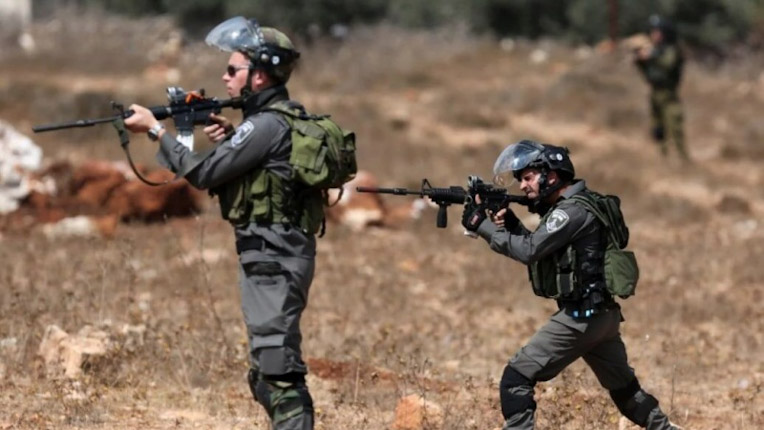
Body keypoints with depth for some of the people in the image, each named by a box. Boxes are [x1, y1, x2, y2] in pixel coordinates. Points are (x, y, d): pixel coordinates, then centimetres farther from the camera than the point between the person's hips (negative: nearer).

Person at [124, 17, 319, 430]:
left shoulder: (267, 125, -17)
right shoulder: (284, 118, 13)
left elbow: (204, 172, -15)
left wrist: (155, 129, -6)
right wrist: (229, 139, 7)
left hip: (272, 257, -11)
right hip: (270, 255, 11)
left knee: (277, 364, -14)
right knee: (267, 366, 16)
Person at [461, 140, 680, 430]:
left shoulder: (572, 211, -16)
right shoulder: (567, 208, 14)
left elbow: (529, 251, -24)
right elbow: (537, 250, 18)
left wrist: (482, 226, -18)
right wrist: (508, 222, 3)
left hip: (581, 317, -10)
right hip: (601, 315, 10)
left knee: (517, 378, -11)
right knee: (625, 388, 23)